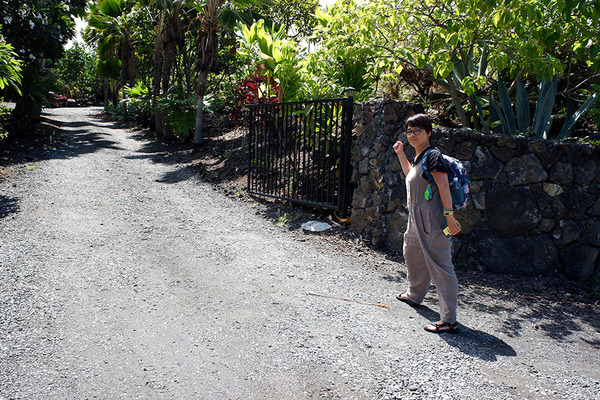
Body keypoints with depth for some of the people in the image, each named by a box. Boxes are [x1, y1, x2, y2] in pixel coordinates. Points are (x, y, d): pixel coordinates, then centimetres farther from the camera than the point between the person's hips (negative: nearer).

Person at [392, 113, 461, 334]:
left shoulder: (433, 155, -14)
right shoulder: (418, 157, 15)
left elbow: (443, 186, -21)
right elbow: (410, 174, 36)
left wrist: (449, 215, -27)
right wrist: (401, 154, 28)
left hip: (432, 220, -11)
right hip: (416, 217, 11)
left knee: (440, 266, -11)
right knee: (412, 253, 27)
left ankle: (449, 321, -9)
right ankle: (414, 295, 51)